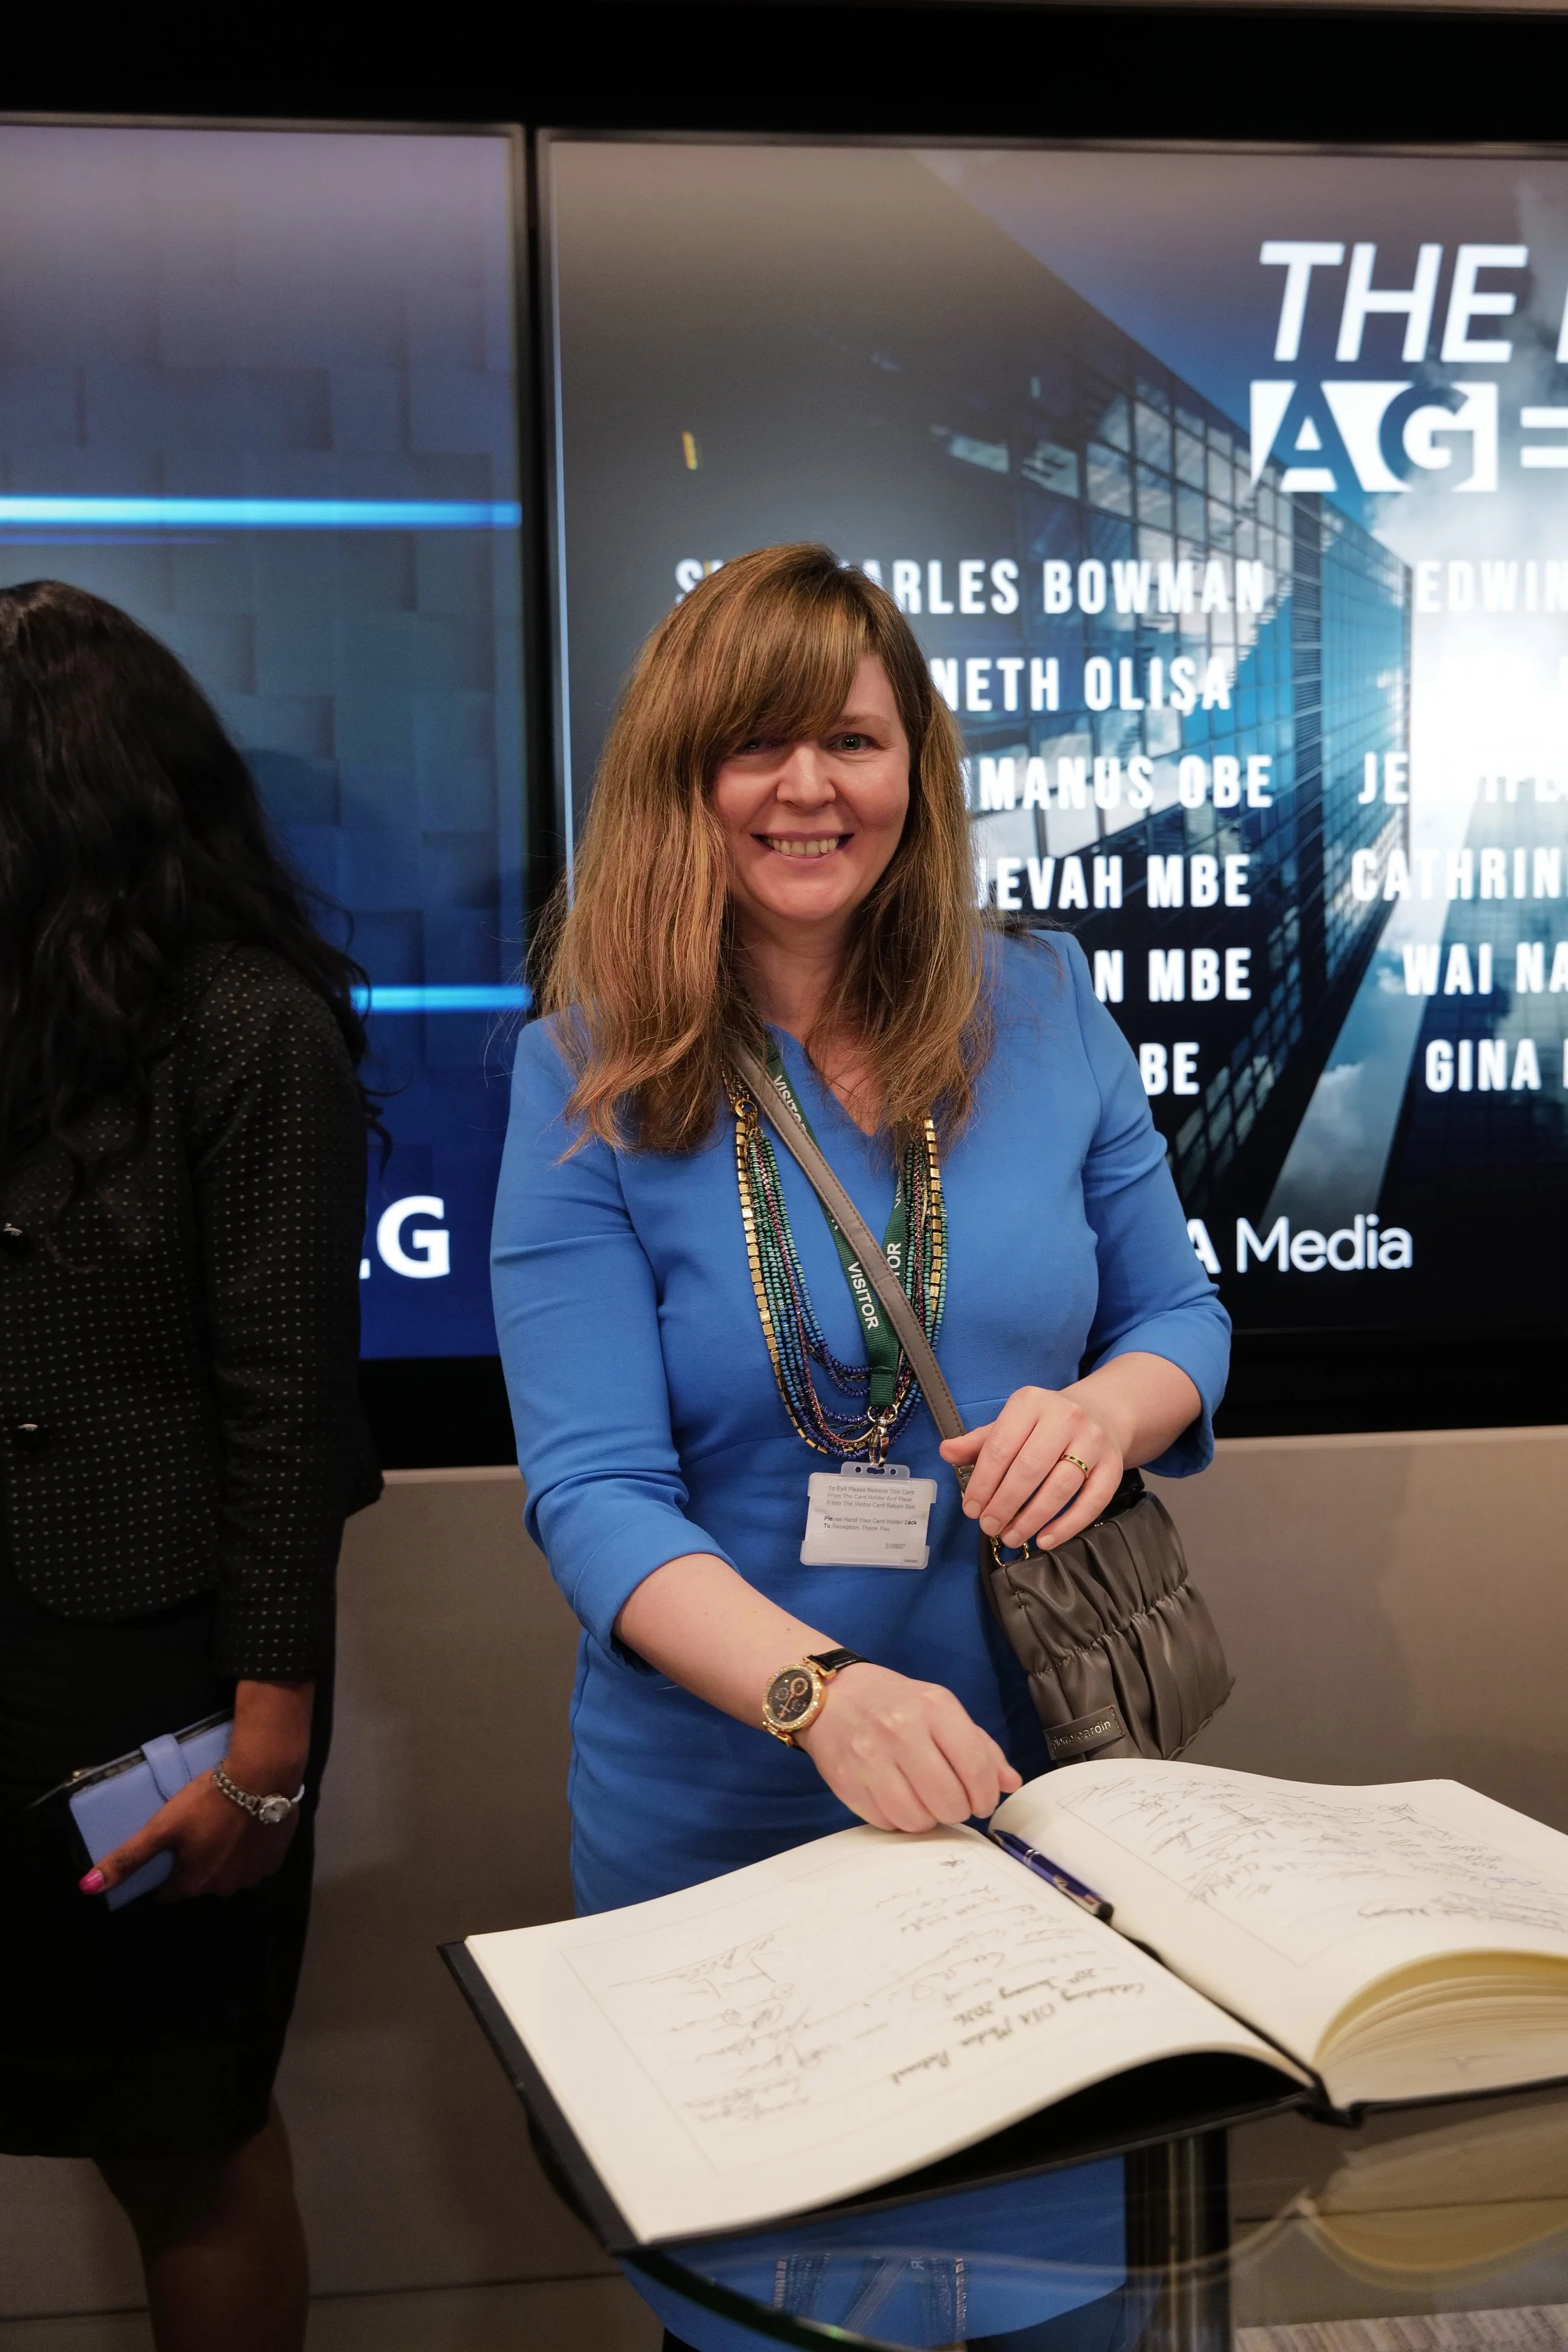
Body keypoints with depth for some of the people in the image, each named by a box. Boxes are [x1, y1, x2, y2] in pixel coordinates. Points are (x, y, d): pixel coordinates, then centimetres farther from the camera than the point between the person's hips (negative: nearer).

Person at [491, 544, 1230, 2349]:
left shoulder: (1045, 1013, -4)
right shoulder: (590, 1079, -12)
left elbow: (1180, 1309, 5)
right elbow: (593, 1491, -18)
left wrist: (1107, 1407, -18)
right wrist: (824, 1692, -35)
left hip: (1036, 1779, 3)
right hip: (716, 1828, -2)